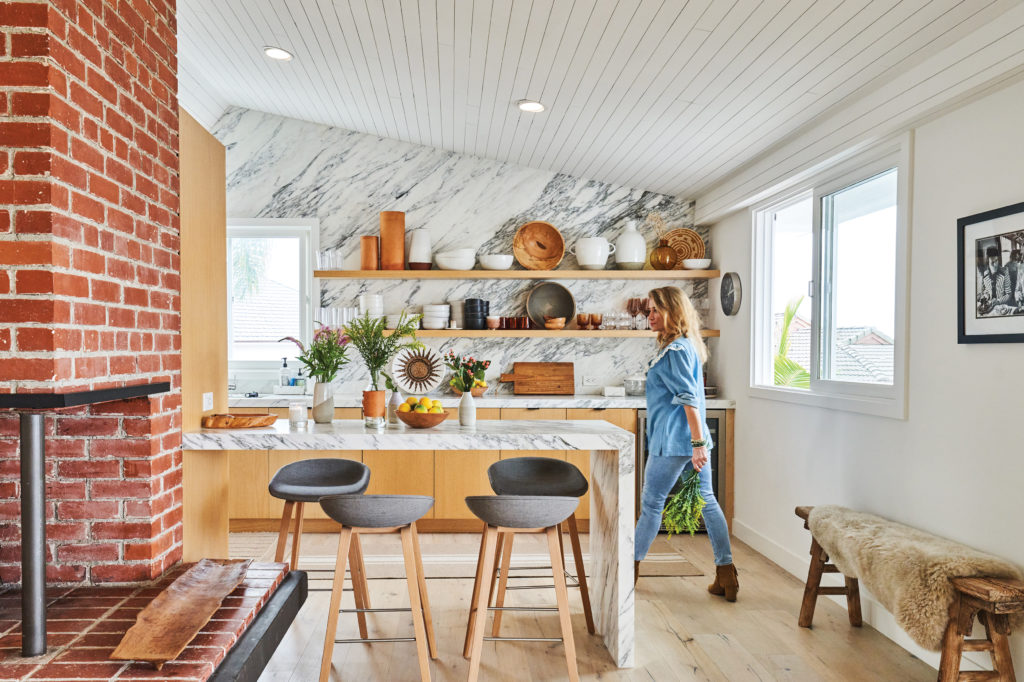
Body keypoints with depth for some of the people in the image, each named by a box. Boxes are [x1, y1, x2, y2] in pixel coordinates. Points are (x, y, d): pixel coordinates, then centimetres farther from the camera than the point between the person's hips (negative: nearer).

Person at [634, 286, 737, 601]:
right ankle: (726, 576, 14)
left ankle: (631, 568, 16)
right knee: (707, 501, 10)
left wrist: (698, 443, -23)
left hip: (672, 441, -10)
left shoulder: (676, 350, -15)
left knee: (651, 503, 2)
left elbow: (689, 399, -21)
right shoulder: (686, 346, 15)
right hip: (691, 439, 10)